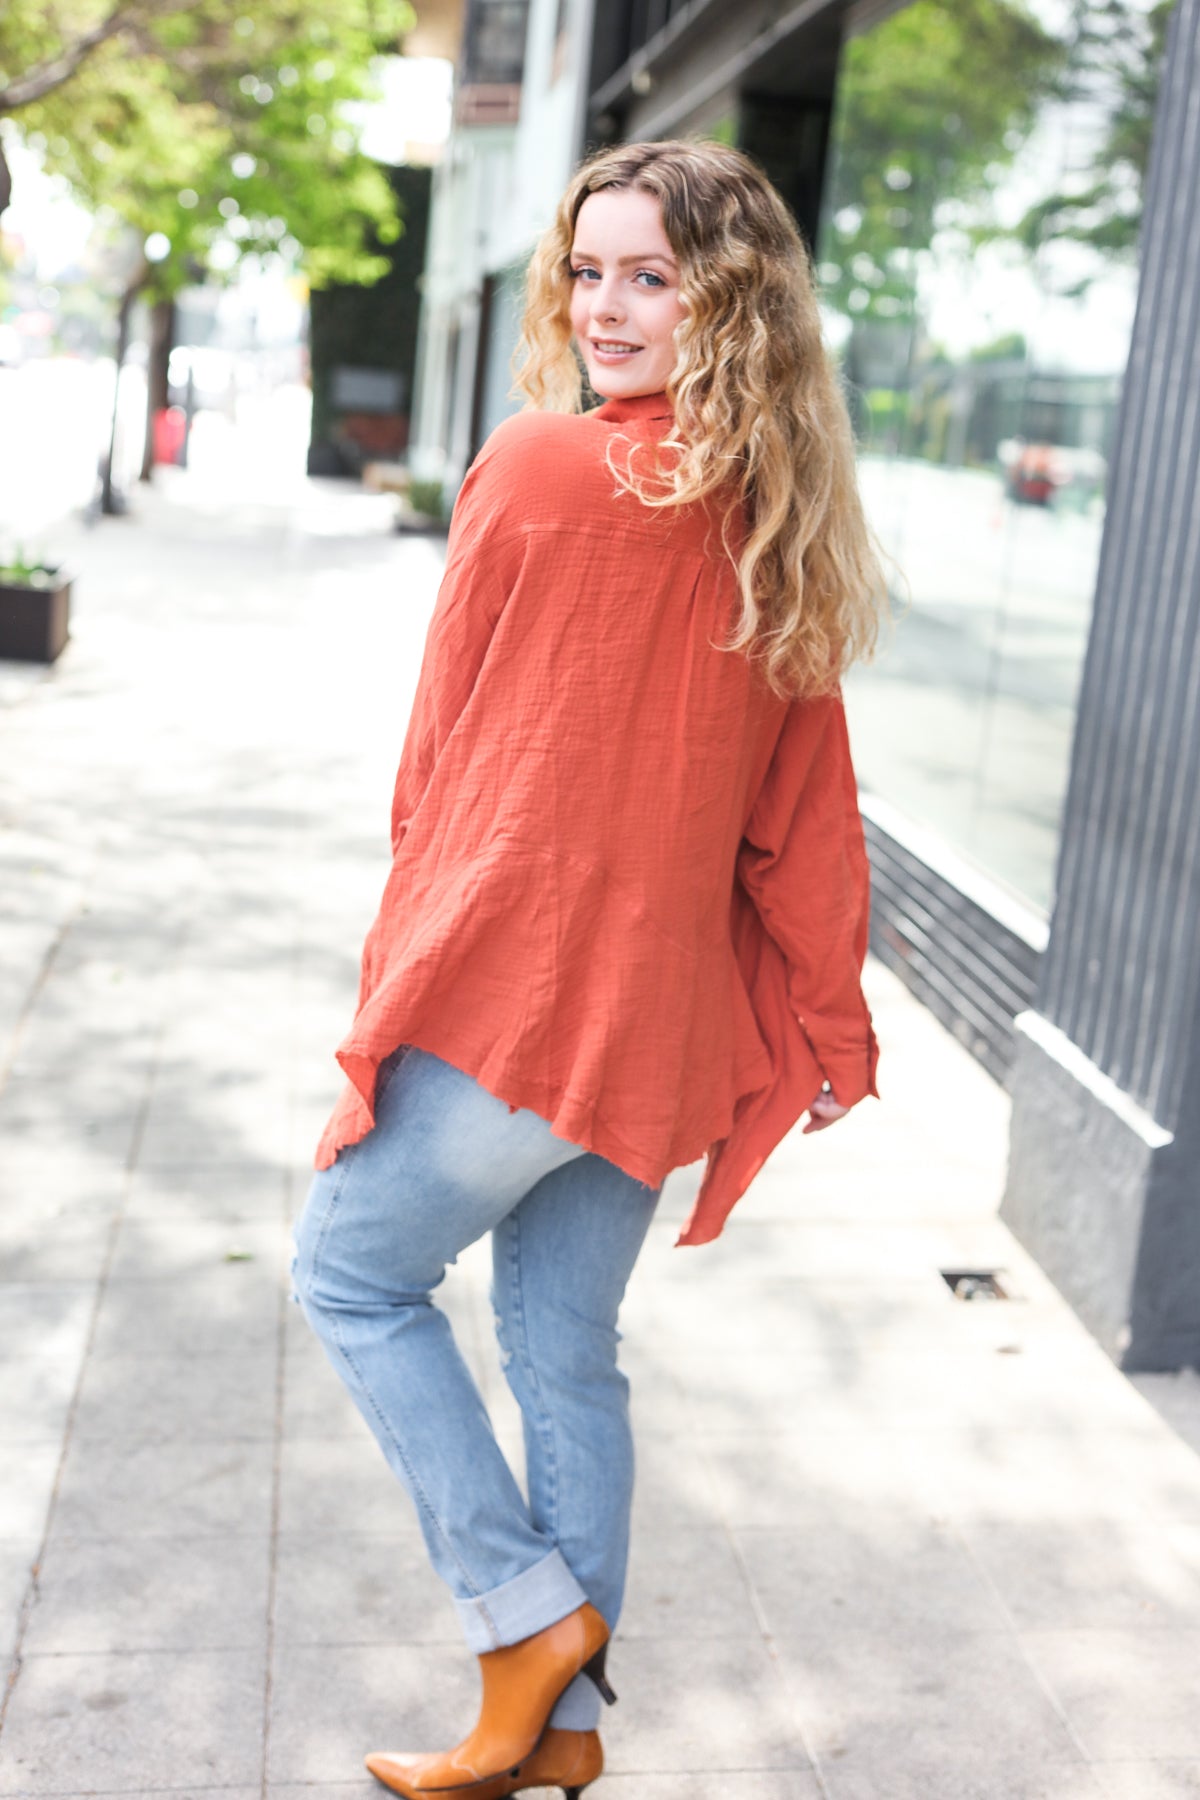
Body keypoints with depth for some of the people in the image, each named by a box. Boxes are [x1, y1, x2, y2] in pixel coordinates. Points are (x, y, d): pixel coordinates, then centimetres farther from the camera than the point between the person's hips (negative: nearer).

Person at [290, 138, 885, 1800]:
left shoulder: (539, 467, -12)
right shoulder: (785, 523, 5)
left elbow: (443, 739, -4)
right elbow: (807, 803, 7)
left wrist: (421, 904, 12)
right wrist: (832, 1024, 12)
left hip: (505, 983, -6)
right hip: (666, 1017, 7)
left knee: (354, 1276, 16)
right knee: (568, 1350, 17)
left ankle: (527, 1613, 15)